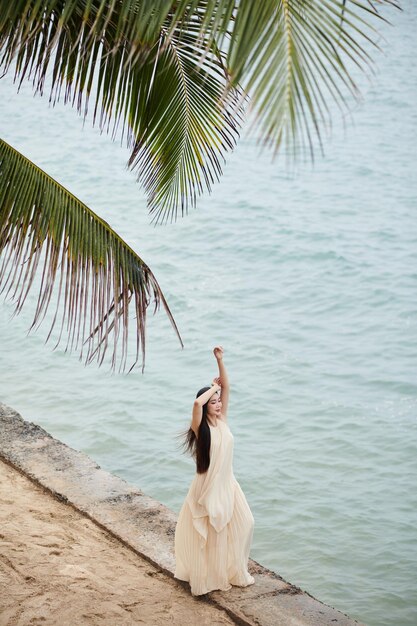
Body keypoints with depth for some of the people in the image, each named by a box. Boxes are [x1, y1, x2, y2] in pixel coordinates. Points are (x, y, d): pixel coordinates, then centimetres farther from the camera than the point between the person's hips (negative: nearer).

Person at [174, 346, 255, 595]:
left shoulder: (222, 420, 0)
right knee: (210, 532, 5)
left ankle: (234, 571, 29)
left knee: (242, 524, 11)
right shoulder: (200, 428, -16)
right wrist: (213, 387, -19)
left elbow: (226, 387, -7)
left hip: (228, 483, 6)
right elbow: (197, 402, -37)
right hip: (208, 484, -6)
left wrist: (220, 360, -16)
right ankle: (208, 575, 20)